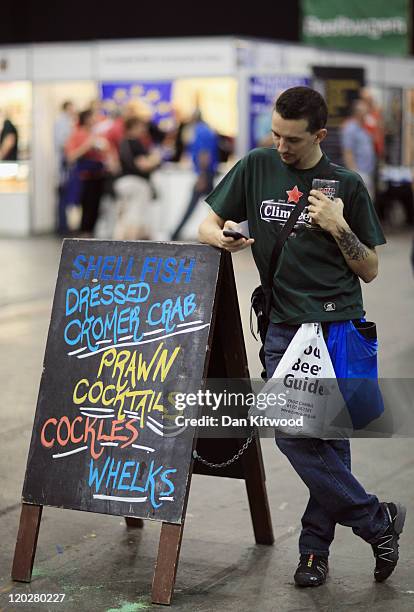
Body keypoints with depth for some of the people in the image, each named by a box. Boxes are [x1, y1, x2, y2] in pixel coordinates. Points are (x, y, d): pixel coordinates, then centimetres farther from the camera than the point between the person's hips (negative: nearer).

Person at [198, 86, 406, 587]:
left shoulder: (347, 185, 5)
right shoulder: (257, 167, 9)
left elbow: (370, 270, 7)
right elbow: (207, 226, 13)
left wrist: (338, 229, -9)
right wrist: (223, 237, -10)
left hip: (339, 325, -2)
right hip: (285, 328, 2)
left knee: (329, 438, -6)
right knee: (293, 436, -6)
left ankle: (315, 547, 9)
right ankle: (377, 521, 6)